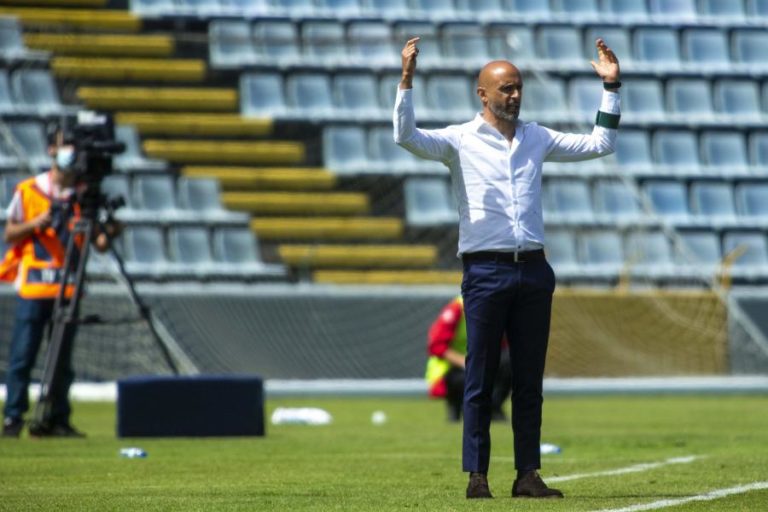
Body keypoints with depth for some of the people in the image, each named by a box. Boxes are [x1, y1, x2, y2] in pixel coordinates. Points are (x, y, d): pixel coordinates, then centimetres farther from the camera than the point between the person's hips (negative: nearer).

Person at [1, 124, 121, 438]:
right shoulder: (28, 191, 3)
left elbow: (99, 245, 7)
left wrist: (108, 234, -15)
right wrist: (35, 224, -13)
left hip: (69, 288, 2)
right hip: (33, 287, -2)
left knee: (62, 360, 3)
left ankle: (57, 420, 7)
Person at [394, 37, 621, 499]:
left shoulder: (537, 139, 14)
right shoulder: (459, 140, 1)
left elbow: (600, 144, 17)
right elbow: (406, 135, -13)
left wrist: (611, 88, 12)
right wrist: (407, 80, -22)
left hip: (534, 271, 4)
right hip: (486, 271, -4)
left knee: (530, 379, 5)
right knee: (481, 379, -2)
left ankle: (528, 474, 9)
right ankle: (477, 475, 1)